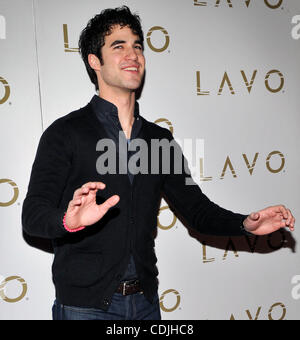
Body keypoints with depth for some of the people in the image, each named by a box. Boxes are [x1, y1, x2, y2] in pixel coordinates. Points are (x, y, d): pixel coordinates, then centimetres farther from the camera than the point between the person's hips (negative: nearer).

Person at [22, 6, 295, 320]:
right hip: (85, 304, -4)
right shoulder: (64, 134, -7)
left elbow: (195, 207, 8)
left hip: (145, 301, 5)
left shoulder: (160, 139, 7)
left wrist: (244, 224, -10)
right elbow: (33, 213, -14)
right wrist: (71, 221, -36)